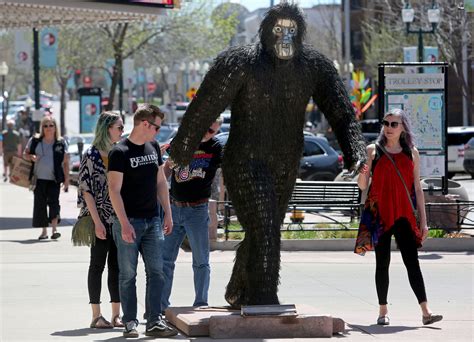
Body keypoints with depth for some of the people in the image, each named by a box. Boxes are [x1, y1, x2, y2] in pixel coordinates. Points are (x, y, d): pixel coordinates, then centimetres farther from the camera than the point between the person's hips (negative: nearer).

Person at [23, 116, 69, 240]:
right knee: (40, 204, 4)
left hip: (54, 179, -2)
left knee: (53, 201, -14)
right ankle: (44, 231, 12)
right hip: (39, 178, 2)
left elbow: (65, 162, 5)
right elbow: (25, 154, 14)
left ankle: (54, 228, -15)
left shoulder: (61, 143, 4)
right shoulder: (35, 141, 6)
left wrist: (67, 179, -1)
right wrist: (31, 157, -9)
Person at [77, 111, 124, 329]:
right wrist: (97, 222, -16)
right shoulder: (92, 155, -8)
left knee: (117, 266, 6)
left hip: (119, 219, 6)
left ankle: (116, 314, 11)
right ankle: (96, 316, 6)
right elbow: (87, 190, -12)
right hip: (101, 219, -6)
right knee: (98, 264, 1)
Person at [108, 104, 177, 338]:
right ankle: (130, 322, 8)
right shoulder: (120, 152, -11)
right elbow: (114, 190, -14)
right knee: (128, 275, 1)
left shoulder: (153, 147, 11)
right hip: (129, 222, -6)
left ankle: (154, 321, 3)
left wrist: (168, 213, 13)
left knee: (156, 272, 1)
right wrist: (124, 224, -20)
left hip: (152, 221, 6)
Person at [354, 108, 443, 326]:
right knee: (382, 263, 4)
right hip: (379, 214, 0)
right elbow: (362, 185, 5)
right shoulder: (373, 150, 5)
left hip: (404, 215, 0)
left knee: (412, 262, -8)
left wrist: (423, 220, 6)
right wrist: (362, 174, -19)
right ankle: (383, 312, 12)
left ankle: (425, 312, -14)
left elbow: (417, 189, 10)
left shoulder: (411, 153, 9)